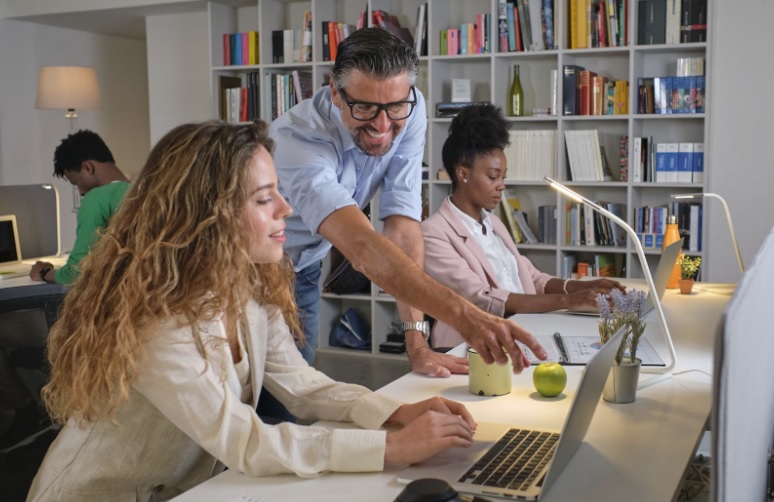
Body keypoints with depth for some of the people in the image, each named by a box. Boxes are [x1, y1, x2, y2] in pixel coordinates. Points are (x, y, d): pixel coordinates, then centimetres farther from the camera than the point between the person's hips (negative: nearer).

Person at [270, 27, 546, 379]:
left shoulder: (409, 114, -18)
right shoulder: (297, 138, -34)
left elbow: (402, 227, -20)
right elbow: (361, 246, -47)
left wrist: (417, 341, -26)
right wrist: (463, 315, -58)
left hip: (304, 270, 5)